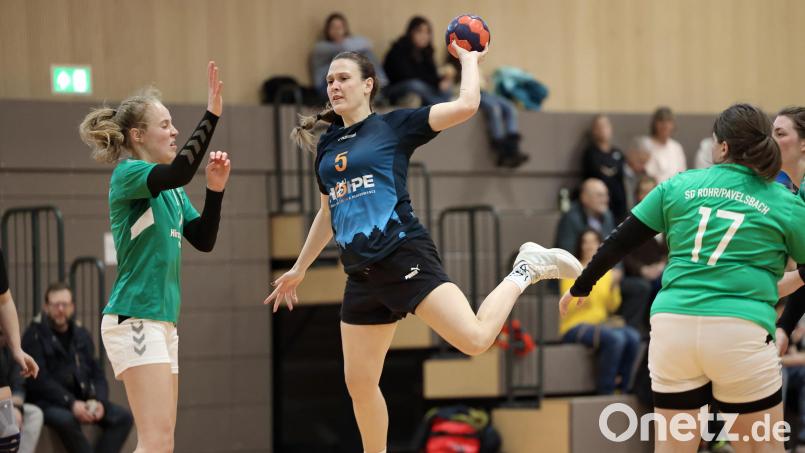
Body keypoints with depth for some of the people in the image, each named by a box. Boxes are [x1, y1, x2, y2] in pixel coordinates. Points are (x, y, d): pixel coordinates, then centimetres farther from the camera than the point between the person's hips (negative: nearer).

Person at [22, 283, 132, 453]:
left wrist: (99, 401, -10)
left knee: (123, 417, -14)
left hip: (81, 401, 6)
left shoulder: (81, 335, 13)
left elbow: (97, 375, 12)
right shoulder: (34, 336, -5)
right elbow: (39, 380, -15)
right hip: (48, 403, -6)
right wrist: (71, 403, -25)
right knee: (66, 419, -37)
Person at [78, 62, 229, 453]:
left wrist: (215, 188, 0)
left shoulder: (171, 190, 16)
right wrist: (211, 114, -27)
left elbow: (203, 240, 13)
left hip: (162, 321, 9)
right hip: (133, 319, -9)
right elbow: (181, 171, -28)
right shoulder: (127, 174, -9)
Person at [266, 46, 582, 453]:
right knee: (358, 382, 5)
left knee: (475, 339, -21)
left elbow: (466, 105, -9)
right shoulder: (327, 145, 16)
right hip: (362, 276, 6)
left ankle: (525, 271, 6)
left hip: (405, 258, -6)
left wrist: (469, 57, 5)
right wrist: (299, 269, 33)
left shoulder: (394, 125, 0)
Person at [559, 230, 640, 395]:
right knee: (615, 338, -33)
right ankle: (605, 392, -24)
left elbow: (612, 306, 10)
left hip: (600, 324, 5)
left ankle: (623, 389, -15)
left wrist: (614, 288, -8)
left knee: (633, 337, -26)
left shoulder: (606, 271, 14)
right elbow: (568, 305, -11)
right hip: (575, 326, -5)